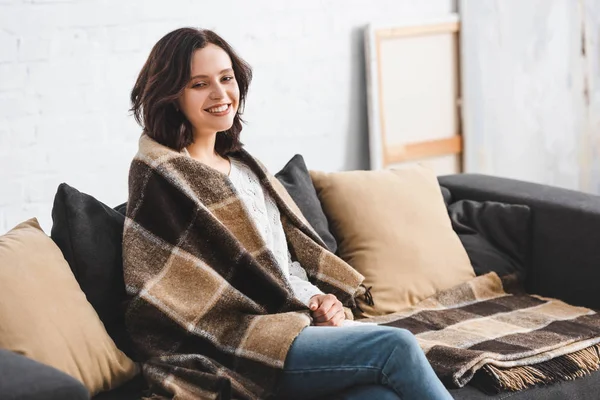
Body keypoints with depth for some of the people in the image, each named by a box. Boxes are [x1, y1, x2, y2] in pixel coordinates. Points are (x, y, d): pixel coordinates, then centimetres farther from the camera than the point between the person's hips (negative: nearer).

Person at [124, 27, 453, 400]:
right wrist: (305, 311, -11)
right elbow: (192, 301, -10)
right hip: (240, 353, -6)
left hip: (302, 319, 6)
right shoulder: (158, 176, -4)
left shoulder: (241, 162, 19)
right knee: (395, 347, -23)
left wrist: (324, 297, 1)